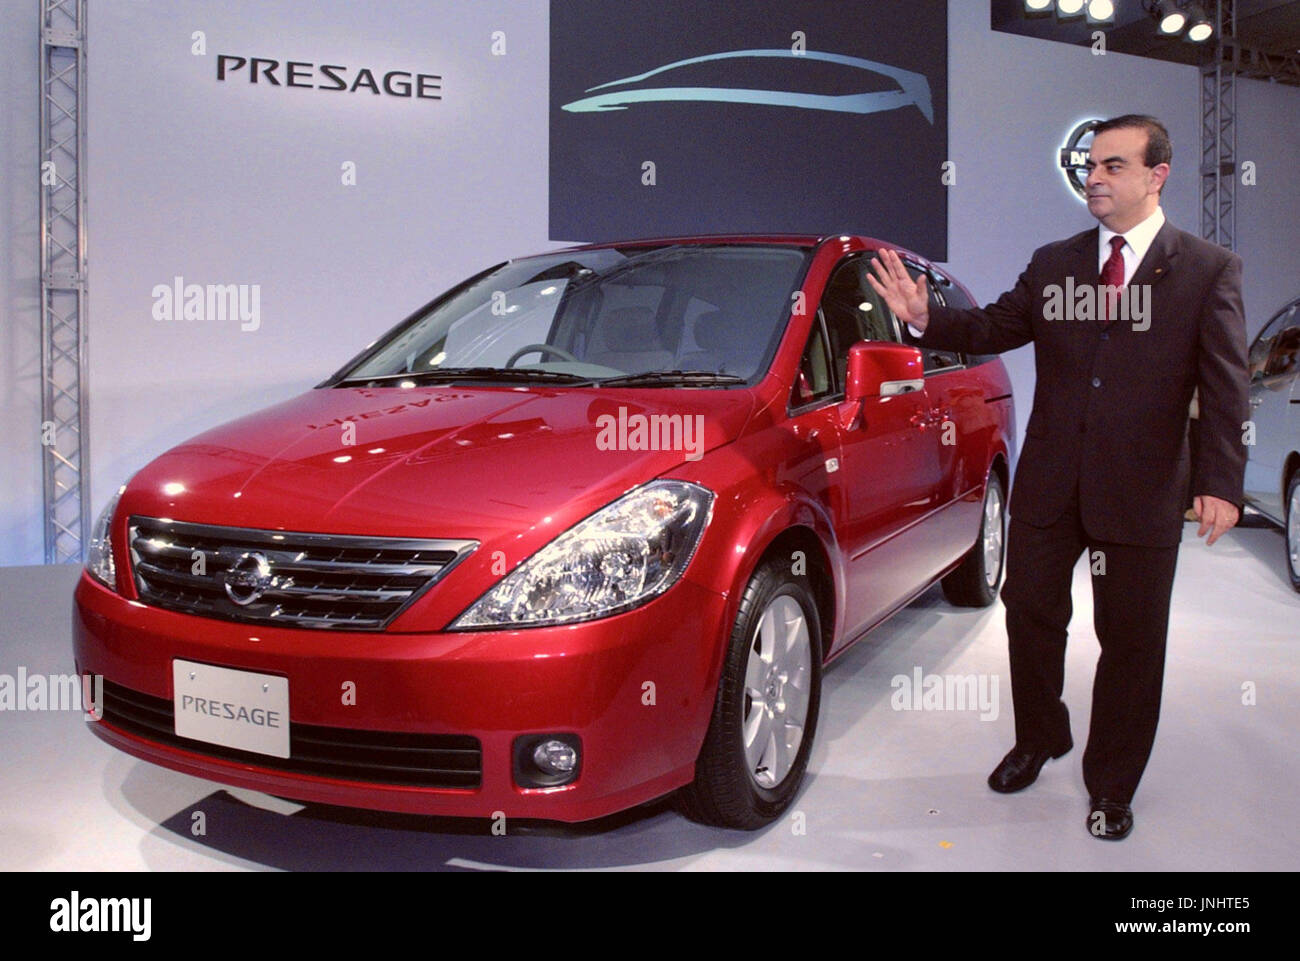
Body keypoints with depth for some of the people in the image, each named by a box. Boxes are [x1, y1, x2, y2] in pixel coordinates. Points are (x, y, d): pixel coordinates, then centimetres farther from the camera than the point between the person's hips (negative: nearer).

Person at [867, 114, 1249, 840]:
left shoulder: (1210, 270, -3)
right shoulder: (1053, 263, 7)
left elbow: (1227, 386, -8)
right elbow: (995, 328, 6)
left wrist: (1221, 482, -17)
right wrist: (925, 316, -12)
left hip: (1142, 489, -3)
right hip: (1050, 481, 3)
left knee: (1131, 641, 7)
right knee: (1032, 615, 14)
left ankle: (1112, 785, 26)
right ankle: (1040, 740, 39)